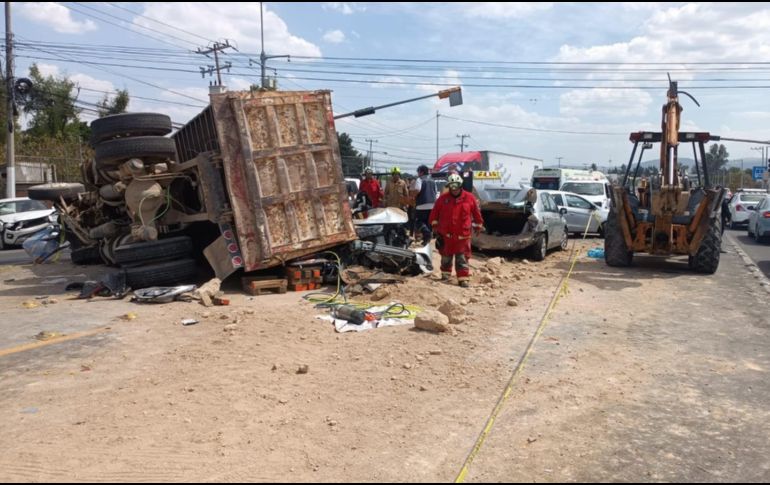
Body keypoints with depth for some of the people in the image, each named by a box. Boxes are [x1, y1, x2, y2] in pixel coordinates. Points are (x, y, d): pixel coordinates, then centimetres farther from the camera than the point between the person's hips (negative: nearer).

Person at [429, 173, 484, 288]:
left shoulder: (469, 198, -3)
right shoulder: (443, 198, -2)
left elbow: (476, 213, 8)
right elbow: (434, 212, 8)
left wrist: (478, 226, 14)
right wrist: (435, 225, 7)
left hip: (463, 234, -1)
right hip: (446, 234, 2)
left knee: (462, 258, -2)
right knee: (446, 256, 16)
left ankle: (464, 279, 1)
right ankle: (445, 274, 34)